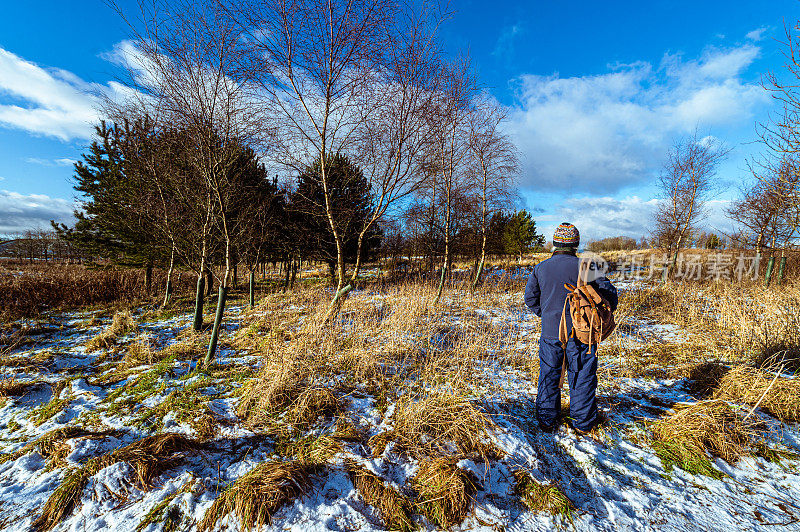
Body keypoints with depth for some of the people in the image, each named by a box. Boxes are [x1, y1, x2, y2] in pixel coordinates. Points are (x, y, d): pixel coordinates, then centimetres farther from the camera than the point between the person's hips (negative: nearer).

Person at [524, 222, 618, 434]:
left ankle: (546, 421, 25)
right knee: (582, 377, 14)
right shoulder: (583, 266, -8)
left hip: (550, 332, 2)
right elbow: (608, 292, -6)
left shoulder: (541, 268, -1)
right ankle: (584, 422, 28)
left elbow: (530, 297, 3)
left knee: (548, 375, 14)